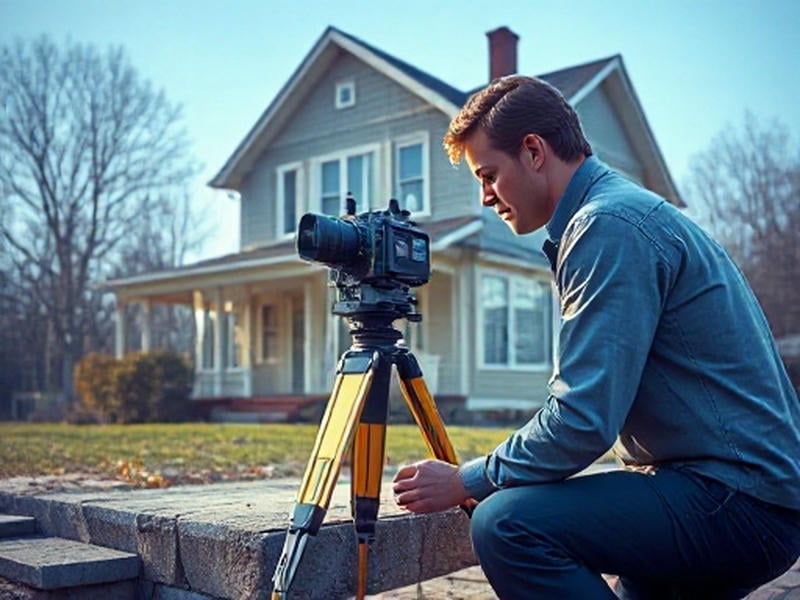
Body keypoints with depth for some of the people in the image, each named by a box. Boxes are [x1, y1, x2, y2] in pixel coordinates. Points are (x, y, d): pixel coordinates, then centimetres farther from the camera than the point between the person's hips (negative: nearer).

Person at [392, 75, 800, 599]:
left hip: (736, 499, -10)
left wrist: (466, 482, -10)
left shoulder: (610, 224, -17)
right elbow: (595, 399, 19)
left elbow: (583, 421, -23)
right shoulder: (627, 209, 16)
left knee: (508, 523, -25)